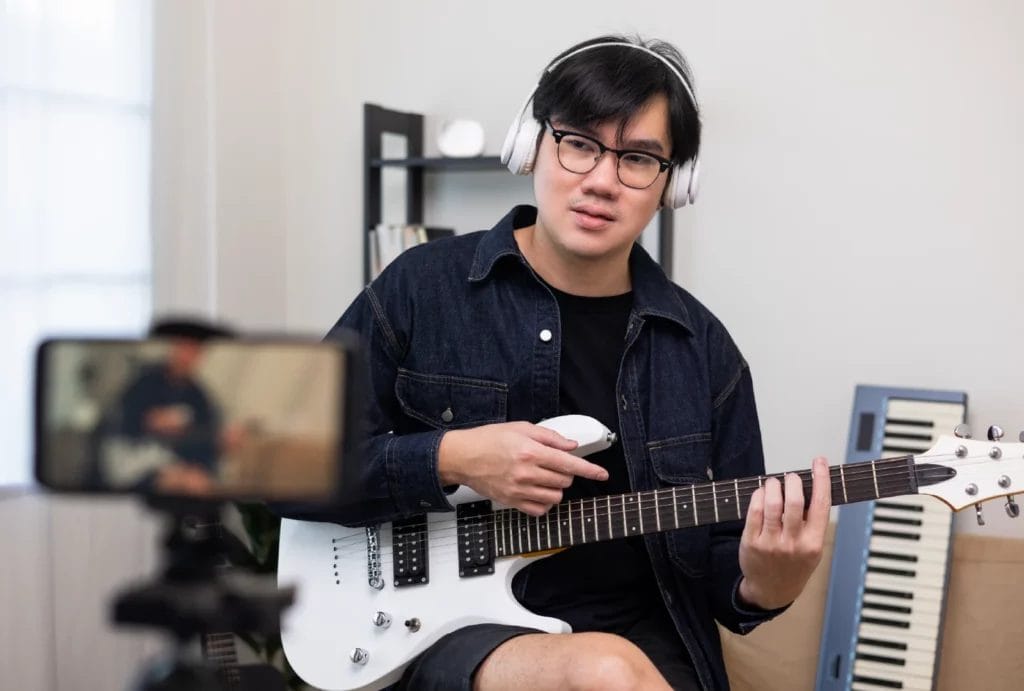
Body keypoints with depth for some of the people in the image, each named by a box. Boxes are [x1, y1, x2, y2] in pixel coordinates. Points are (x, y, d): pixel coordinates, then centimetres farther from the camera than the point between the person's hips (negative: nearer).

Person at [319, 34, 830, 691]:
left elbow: (721, 555, 9)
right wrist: (448, 460, -15)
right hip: (455, 630, -3)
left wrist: (763, 583, -15)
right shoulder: (425, 287, -3)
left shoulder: (700, 345, 5)